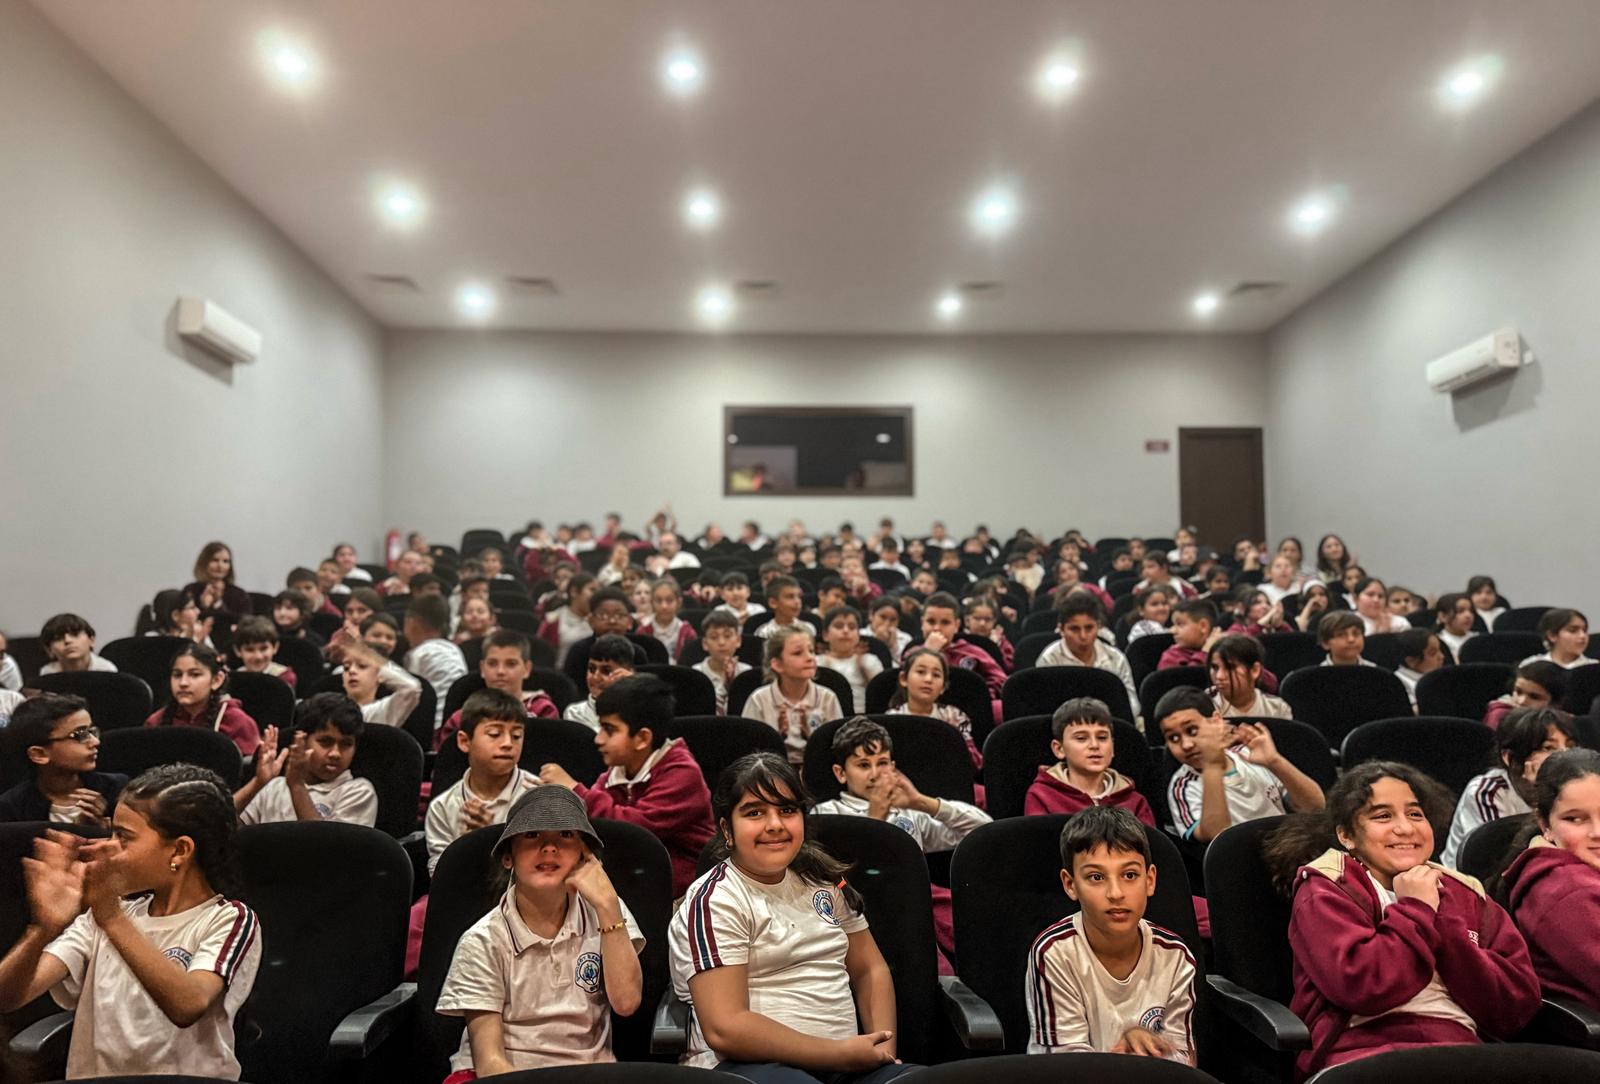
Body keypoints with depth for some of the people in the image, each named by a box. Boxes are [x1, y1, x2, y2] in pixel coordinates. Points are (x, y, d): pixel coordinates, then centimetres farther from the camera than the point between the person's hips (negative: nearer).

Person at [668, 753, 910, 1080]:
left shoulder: (824, 877, 14)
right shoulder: (714, 902, -7)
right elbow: (725, 1030, -15)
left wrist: (882, 1048, 1)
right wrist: (842, 1054, -13)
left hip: (845, 1061, 6)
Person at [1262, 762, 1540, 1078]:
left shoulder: (1467, 896, 18)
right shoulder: (1325, 894, 4)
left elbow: (1518, 1007, 8)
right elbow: (1361, 986, -14)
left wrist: (1443, 922, -3)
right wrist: (1416, 911, -4)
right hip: (1367, 1053, -4)